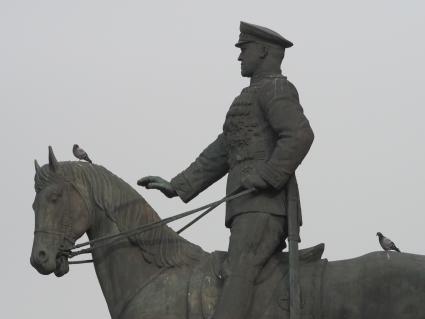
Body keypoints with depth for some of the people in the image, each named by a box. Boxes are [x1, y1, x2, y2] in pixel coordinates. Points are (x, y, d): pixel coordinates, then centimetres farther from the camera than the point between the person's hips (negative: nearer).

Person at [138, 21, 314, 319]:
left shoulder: (275, 88, -1)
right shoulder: (253, 97, 30)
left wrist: (267, 177, -21)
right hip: (253, 208, 11)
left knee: (238, 270, -26)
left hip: (263, 204, -11)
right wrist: (176, 187, 22)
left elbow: (300, 136, -19)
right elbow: (218, 155, 28)